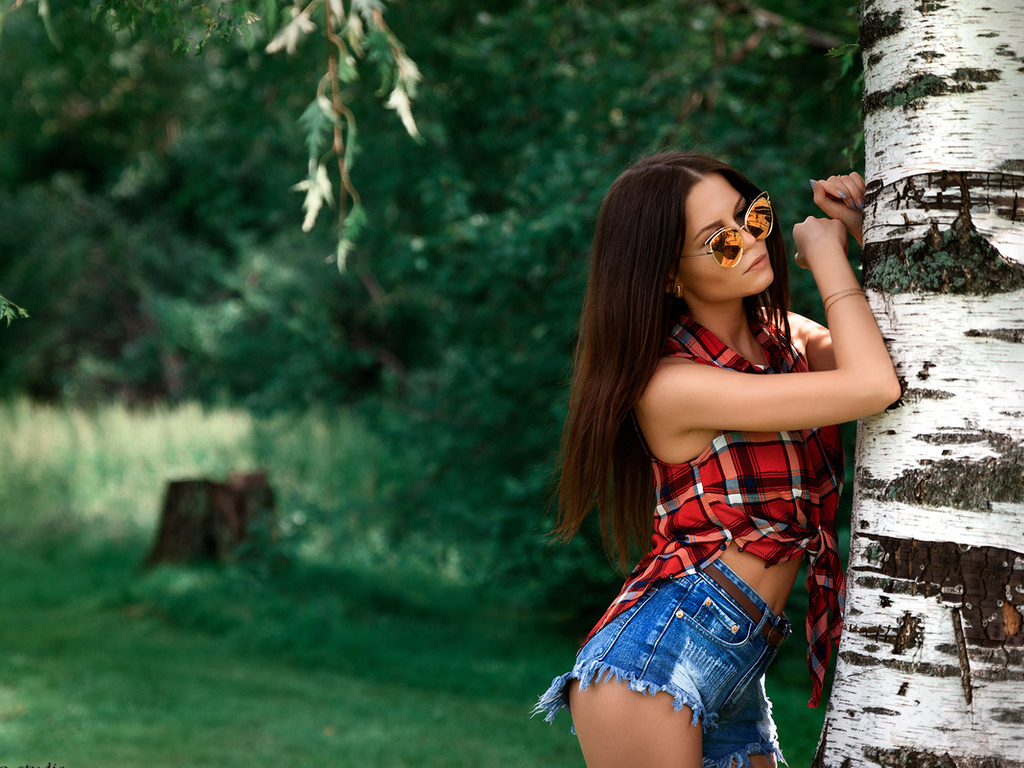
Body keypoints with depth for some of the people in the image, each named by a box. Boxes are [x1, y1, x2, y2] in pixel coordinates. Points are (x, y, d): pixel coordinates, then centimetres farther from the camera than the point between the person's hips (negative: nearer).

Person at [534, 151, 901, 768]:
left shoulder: (787, 336, 10)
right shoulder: (671, 383, -14)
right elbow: (873, 387, -20)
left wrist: (867, 240, 3)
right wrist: (826, 251, -6)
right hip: (655, 657, -8)